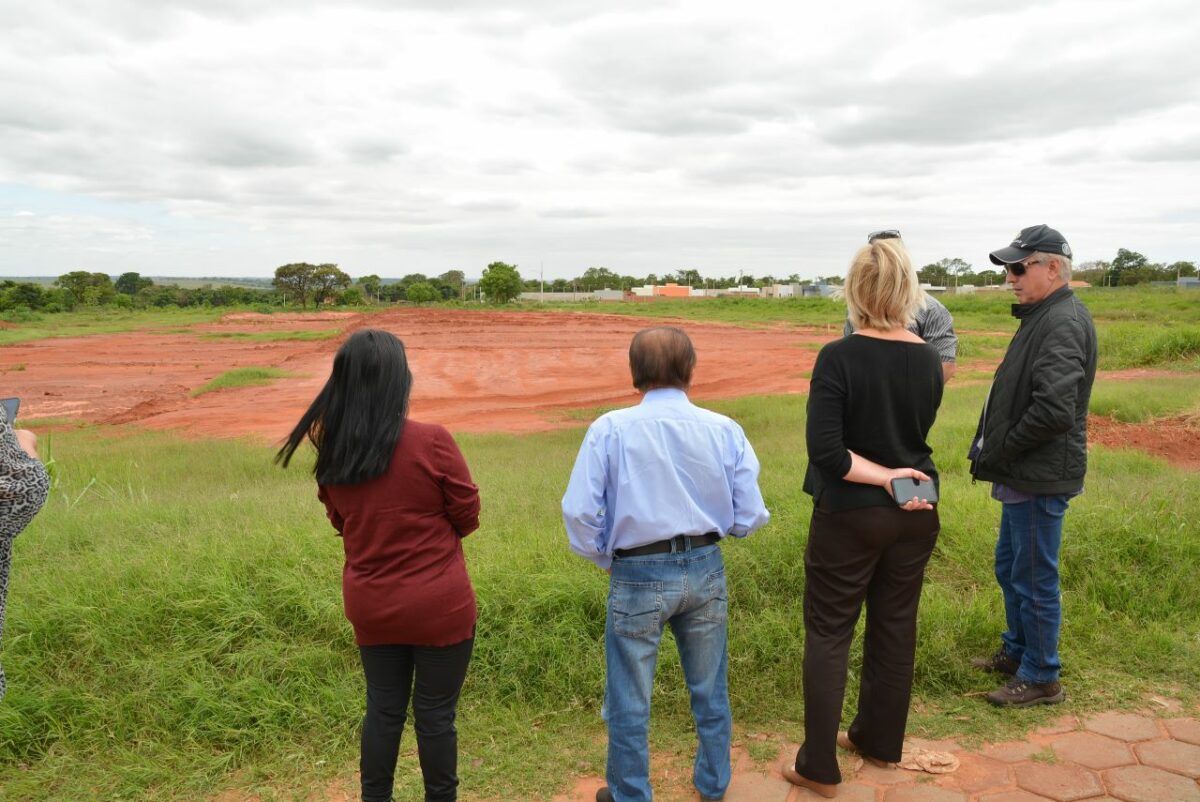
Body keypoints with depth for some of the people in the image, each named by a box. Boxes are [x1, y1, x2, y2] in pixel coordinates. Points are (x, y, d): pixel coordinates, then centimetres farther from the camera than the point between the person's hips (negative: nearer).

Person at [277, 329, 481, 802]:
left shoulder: (332, 451, -5)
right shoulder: (432, 441, -20)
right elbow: (467, 517, -8)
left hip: (370, 606, 5)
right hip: (438, 606, -4)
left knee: (383, 710, 19)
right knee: (435, 714, 11)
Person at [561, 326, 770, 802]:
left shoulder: (610, 429, -13)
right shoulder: (724, 430, -7)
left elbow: (580, 512, -14)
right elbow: (749, 518, -4)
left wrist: (604, 559, 5)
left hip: (638, 578, -3)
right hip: (705, 570, 3)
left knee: (630, 701, 15)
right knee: (710, 690, 24)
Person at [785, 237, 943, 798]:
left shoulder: (839, 357, -18)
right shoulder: (928, 361, -3)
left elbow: (825, 449, -22)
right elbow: (914, 433, 8)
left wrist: (881, 476, -13)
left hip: (850, 516, -5)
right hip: (915, 514, 5)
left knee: (828, 634, 7)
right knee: (895, 627, 18)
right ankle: (879, 740, 35)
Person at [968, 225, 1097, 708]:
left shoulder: (1063, 322, -20)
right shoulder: (1042, 316, 12)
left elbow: (1054, 409, -29)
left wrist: (999, 452, -17)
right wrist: (993, 450, 7)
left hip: (1041, 477, -10)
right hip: (1023, 473, 10)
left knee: (1035, 578, 3)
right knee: (1010, 567, 22)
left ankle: (1040, 677, 19)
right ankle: (1017, 651, 39)